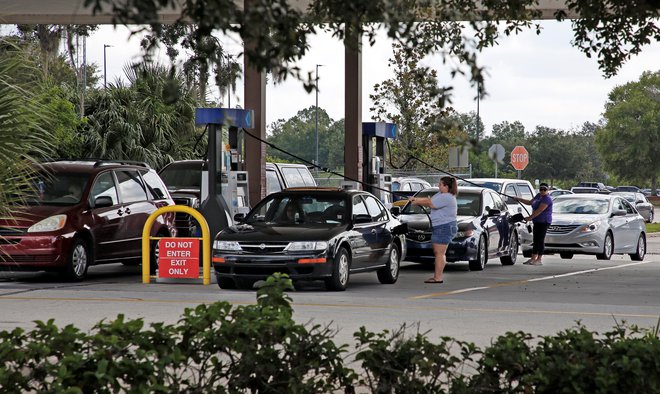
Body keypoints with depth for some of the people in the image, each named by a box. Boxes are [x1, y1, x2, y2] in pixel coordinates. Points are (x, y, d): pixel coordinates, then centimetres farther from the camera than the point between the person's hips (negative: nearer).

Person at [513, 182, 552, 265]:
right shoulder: (538, 196, 15)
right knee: (535, 240, 9)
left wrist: (530, 217, -21)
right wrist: (519, 199, 27)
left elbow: (539, 210, -22)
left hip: (543, 222, -9)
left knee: (540, 240, -9)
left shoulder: (547, 199, -15)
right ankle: (533, 258, 13)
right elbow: (530, 202, 29)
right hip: (537, 221, 9)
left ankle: (539, 260, -8)